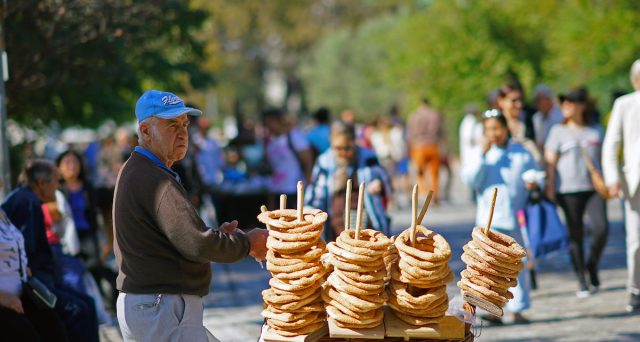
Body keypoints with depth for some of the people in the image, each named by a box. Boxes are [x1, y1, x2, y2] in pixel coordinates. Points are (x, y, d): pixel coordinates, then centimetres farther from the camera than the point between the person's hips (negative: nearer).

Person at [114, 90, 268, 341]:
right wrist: (248, 243, -7)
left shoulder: (133, 172, 16)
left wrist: (216, 235, 7)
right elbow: (197, 245, -21)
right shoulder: (155, 181, -17)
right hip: (166, 308, -11)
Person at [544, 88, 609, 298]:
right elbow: (550, 162, 4)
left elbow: (603, 160, 18)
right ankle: (582, 282, 7)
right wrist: (550, 188, -5)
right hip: (569, 189, -1)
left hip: (594, 187, 1)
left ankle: (592, 266, 11)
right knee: (575, 235, -1)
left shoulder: (595, 133, 13)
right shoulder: (558, 131, 7)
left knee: (601, 229, -15)